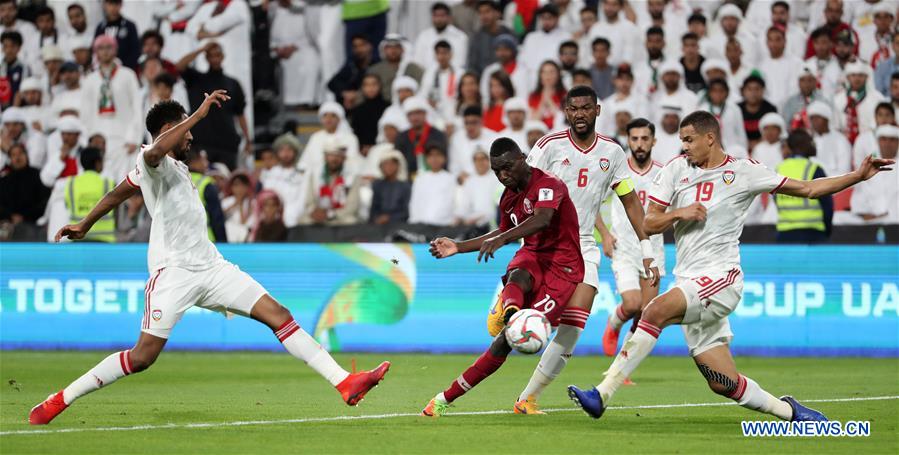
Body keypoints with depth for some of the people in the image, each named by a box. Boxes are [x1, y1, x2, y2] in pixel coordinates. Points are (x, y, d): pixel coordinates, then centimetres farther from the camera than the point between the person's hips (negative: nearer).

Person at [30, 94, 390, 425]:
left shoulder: (176, 167, 21)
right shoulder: (151, 161, -7)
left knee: (278, 315, -3)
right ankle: (59, 401, 0)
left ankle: (345, 383, -7)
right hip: (173, 271, -9)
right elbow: (158, 149, -35)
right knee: (143, 356, -13)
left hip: (209, 266, 9)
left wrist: (85, 225, 41)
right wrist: (199, 114, -29)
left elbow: (118, 193, 31)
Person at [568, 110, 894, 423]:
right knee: (724, 384, 0)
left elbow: (808, 189, 9)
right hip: (688, 279, 5)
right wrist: (679, 213, -8)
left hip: (720, 278, -5)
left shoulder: (743, 172, 3)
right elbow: (649, 224, 11)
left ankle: (602, 394, -30)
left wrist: (858, 176, 0)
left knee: (655, 311, -29)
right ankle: (788, 411, 23)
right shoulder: (676, 170, 13)